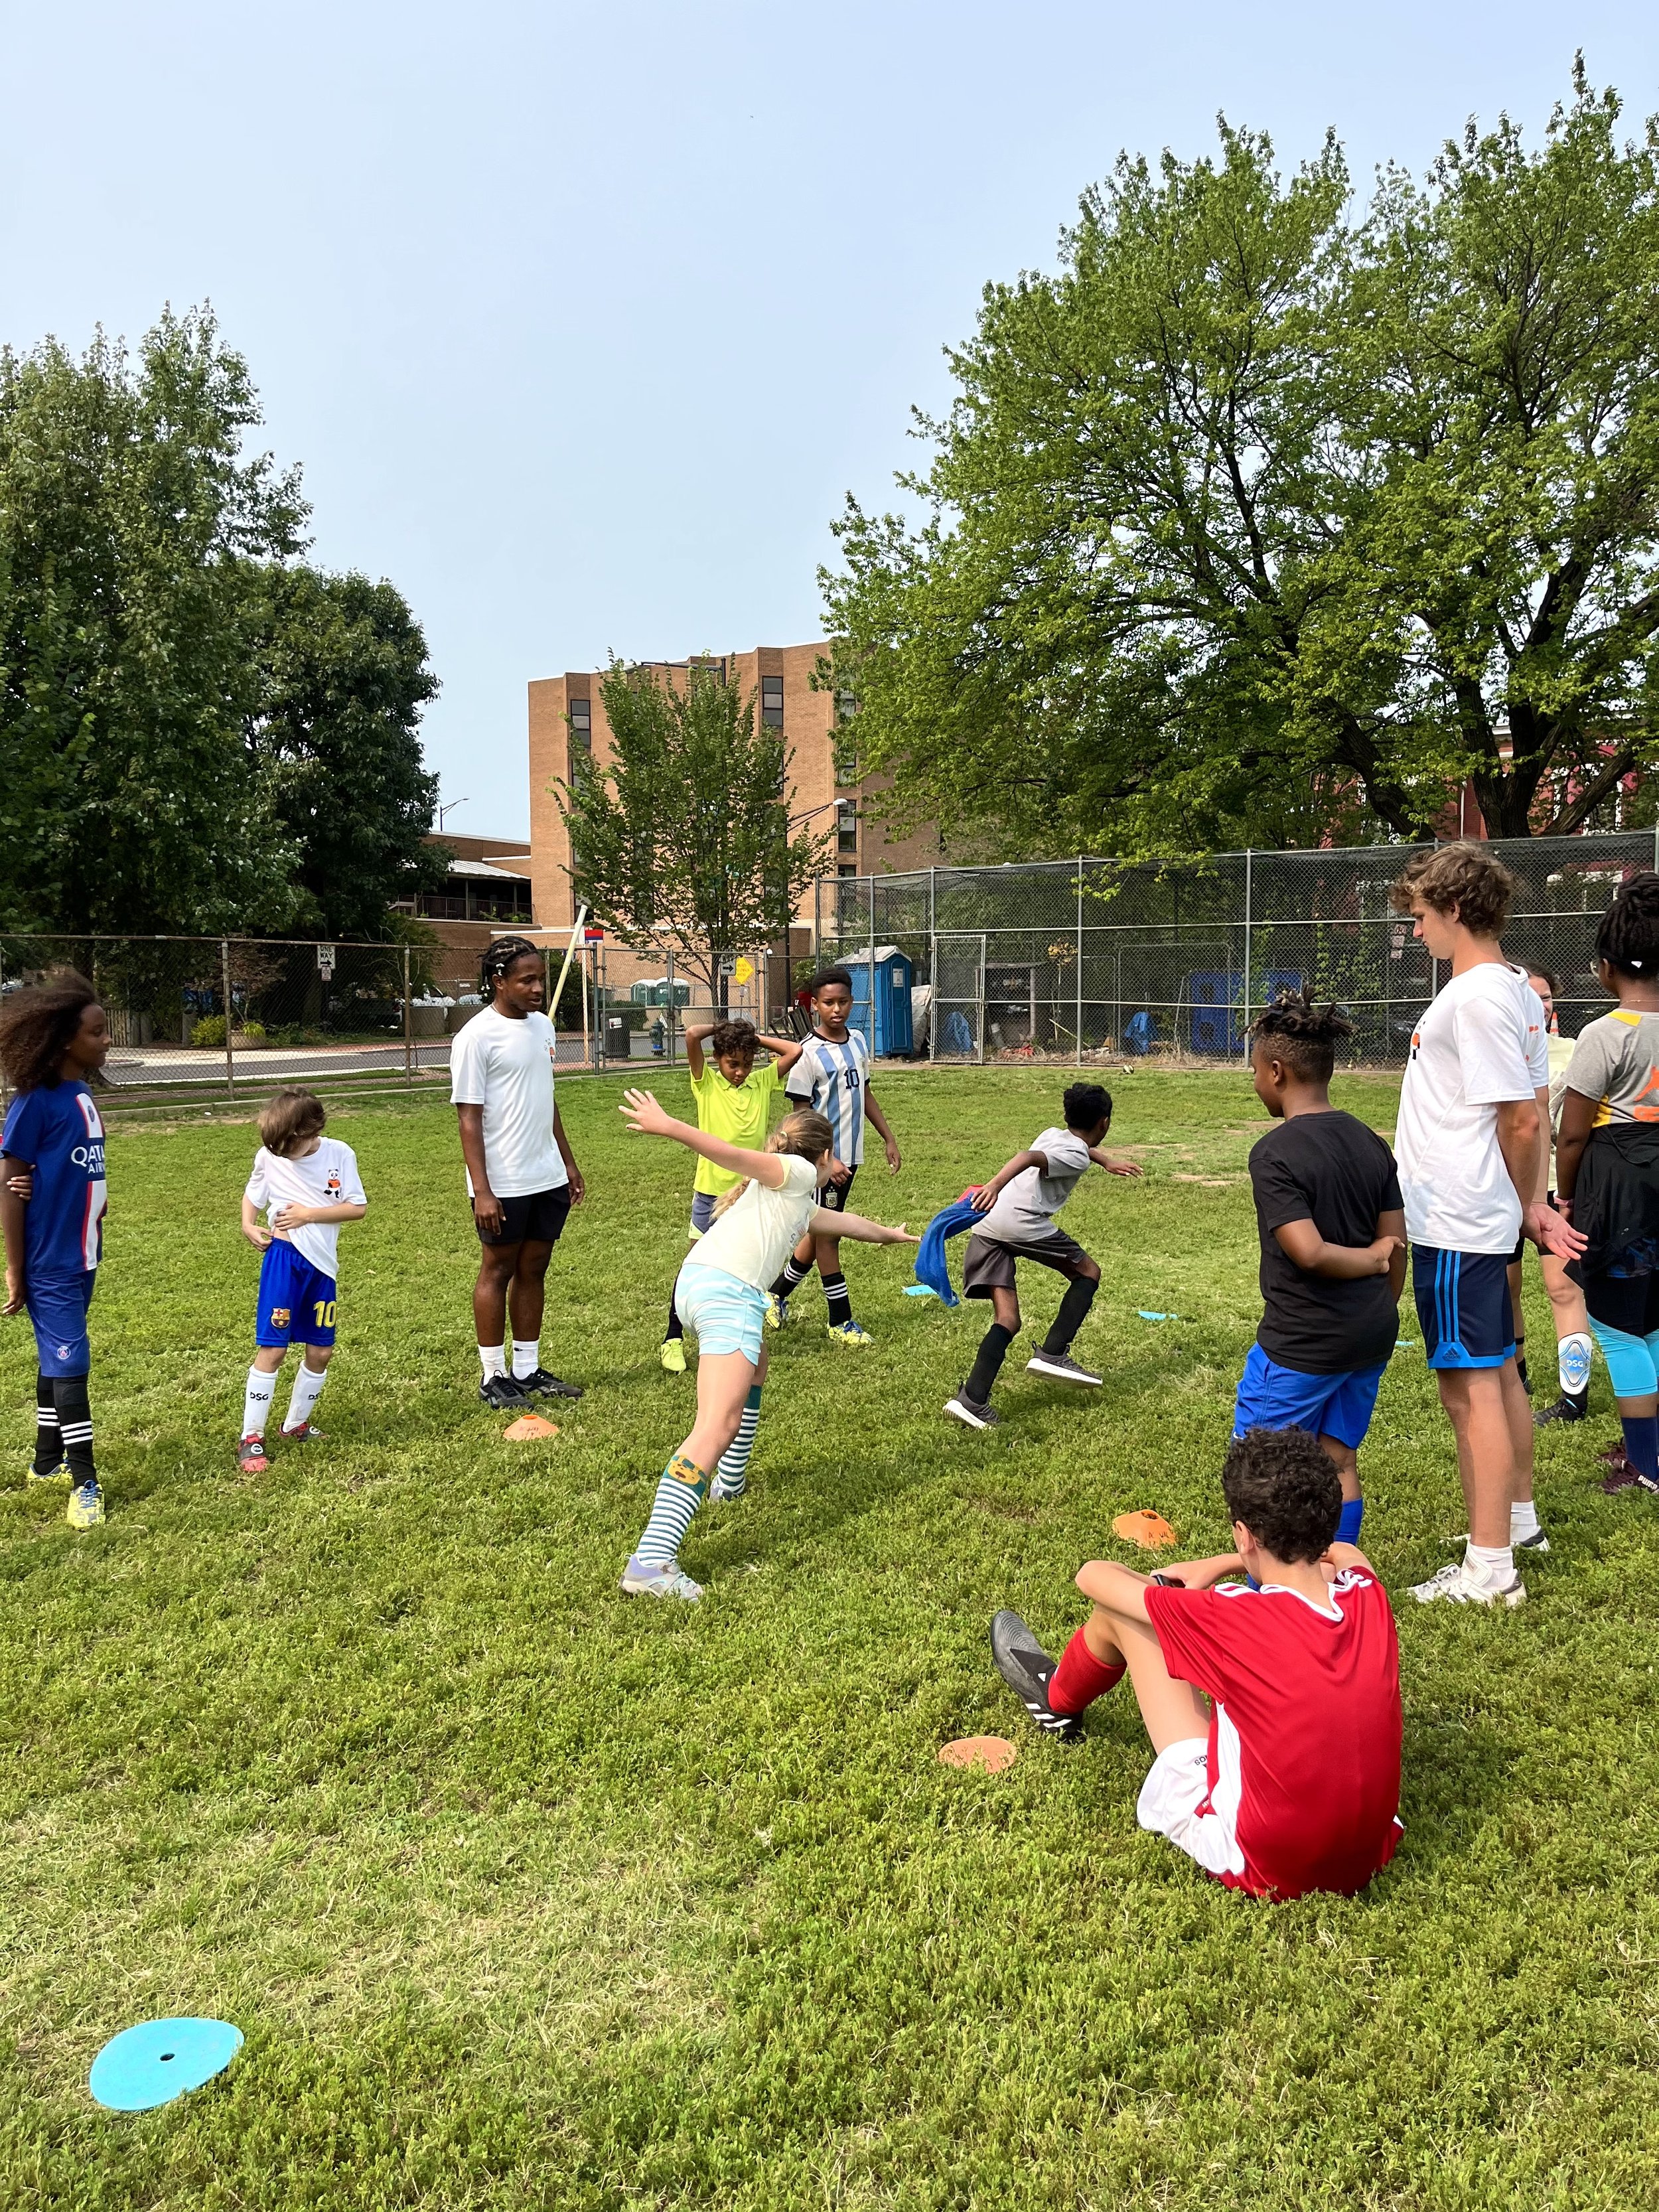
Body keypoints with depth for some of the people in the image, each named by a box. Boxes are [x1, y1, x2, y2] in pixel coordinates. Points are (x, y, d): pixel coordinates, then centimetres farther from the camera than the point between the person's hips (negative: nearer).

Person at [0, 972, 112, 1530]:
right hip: (49, 1260, -8)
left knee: (57, 1359, 18)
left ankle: (47, 1462, 31)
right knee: (68, 1364, -2)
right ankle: (85, 1482, 7)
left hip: (81, 1254, 8)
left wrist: (94, 1201, -3)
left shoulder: (83, 1094, 5)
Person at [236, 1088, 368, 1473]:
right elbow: (252, 1195, 12)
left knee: (320, 1351, 8)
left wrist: (309, 1214, -14)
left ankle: (295, 1426, 27)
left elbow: (358, 1207, -7)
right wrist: (249, 1227, -7)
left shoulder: (339, 1154, -6)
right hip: (284, 1258, -2)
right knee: (272, 1348, -6)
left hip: (323, 1264, 2)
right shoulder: (268, 1156, -5)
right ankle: (251, 1439, 2)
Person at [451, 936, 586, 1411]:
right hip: (503, 1184, -7)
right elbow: (469, 1118, -14)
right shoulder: (476, 1037, -13)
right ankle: (494, 1377, 15)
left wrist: (568, 1162, 19)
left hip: (548, 1177, 7)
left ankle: (529, 1370, 22)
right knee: (498, 1271, 4)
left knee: (534, 1269, 12)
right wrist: (481, 1190, -19)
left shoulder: (542, 1026, 10)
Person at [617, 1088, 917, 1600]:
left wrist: (885, 1233, 71)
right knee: (719, 1424, -20)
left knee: (754, 1369, 36)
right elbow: (734, 1157, -7)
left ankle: (729, 1482, 45)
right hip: (728, 1289, -10)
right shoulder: (796, 1172, 8)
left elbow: (842, 1220, 54)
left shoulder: (803, 1203, 34)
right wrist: (669, 1127, -20)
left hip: (698, 1282, 10)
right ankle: (651, 1563, -31)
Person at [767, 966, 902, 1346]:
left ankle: (776, 1295, 33)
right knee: (827, 1236, 1)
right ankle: (841, 1322, 9)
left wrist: (889, 1138, 16)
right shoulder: (809, 1053, -14)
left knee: (819, 1232, 15)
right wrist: (826, 1160, -21)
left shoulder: (858, 1042, 7)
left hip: (850, 1156, 7)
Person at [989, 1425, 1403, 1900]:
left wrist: (1164, 1585, 14)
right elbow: (1344, 1553, 18)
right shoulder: (1369, 1596, -10)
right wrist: (1215, 1568, 19)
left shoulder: (1234, 1617, -25)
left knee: (1121, 1611, 2)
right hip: (1366, 1860, 6)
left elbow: (1094, 1576, -9)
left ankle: (1057, 1702, 36)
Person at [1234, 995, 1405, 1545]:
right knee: (1339, 1463, 16)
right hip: (1370, 1336, 8)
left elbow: (1309, 1252, -25)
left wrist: (1368, 1259, -7)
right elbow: (1397, 1245, 9)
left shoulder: (1274, 1153, -17)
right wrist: (1379, 1317, 19)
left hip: (1300, 1343, -8)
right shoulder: (1370, 1143, 6)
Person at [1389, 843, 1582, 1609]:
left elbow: (1518, 1122, -19)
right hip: (1481, 1221, 10)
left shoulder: (1476, 996, -19)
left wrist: (1524, 1208, -4)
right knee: (1497, 1372, 20)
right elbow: (1529, 1117, 12)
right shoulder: (1514, 989, 11)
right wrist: (1530, 1206, 11)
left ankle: (1489, 1569, 5)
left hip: (1455, 1227, -10)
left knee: (1470, 1385, -3)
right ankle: (1518, 1519, 35)